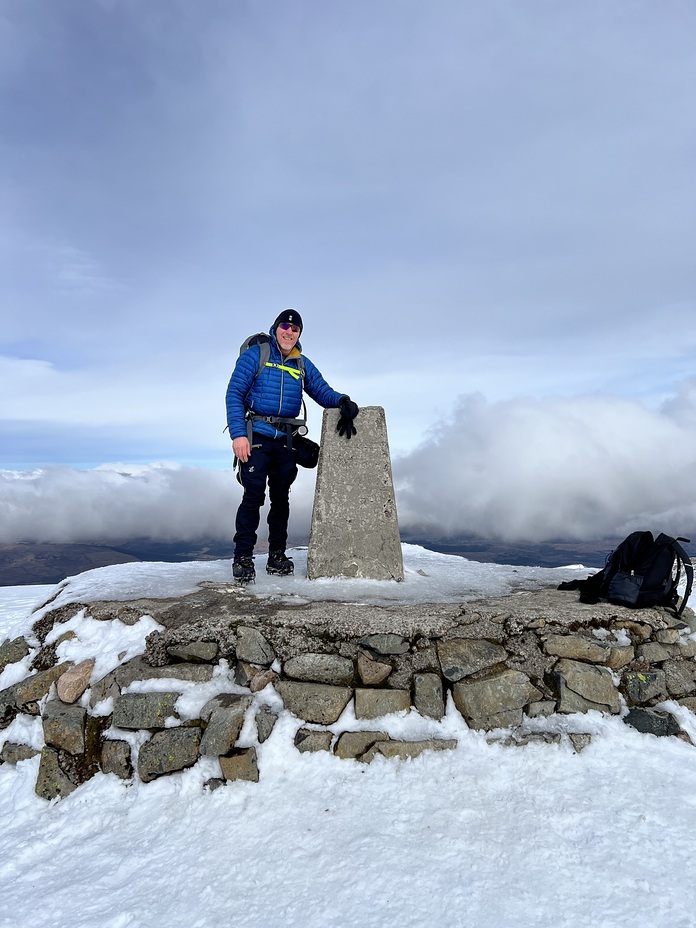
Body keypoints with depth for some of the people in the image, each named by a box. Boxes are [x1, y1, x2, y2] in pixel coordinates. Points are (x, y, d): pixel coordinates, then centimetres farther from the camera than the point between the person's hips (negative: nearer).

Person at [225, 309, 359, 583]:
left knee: (281, 498, 8)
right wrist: (238, 434, -15)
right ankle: (242, 557, -3)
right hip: (256, 436, -4)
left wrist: (343, 401, -19)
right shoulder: (254, 355, 1)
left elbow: (323, 392, 5)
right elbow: (234, 393, -4)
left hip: (285, 441, 4)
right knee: (253, 496, -10)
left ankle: (277, 555, 17)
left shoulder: (302, 365, 14)